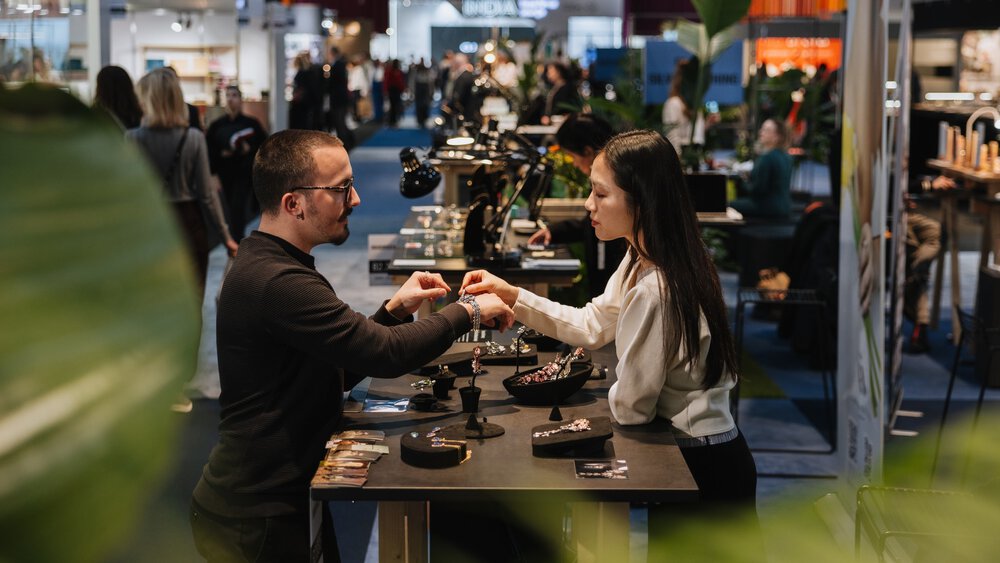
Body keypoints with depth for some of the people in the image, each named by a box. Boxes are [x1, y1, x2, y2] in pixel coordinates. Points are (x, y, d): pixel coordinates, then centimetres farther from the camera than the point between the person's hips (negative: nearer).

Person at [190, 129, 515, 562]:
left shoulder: (265, 263, 10)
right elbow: (388, 355, -27)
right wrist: (468, 312, -12)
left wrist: (395, 310, 2)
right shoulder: (278, 282, -25)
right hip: (261, 521, -10)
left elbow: (341, 372, 14)